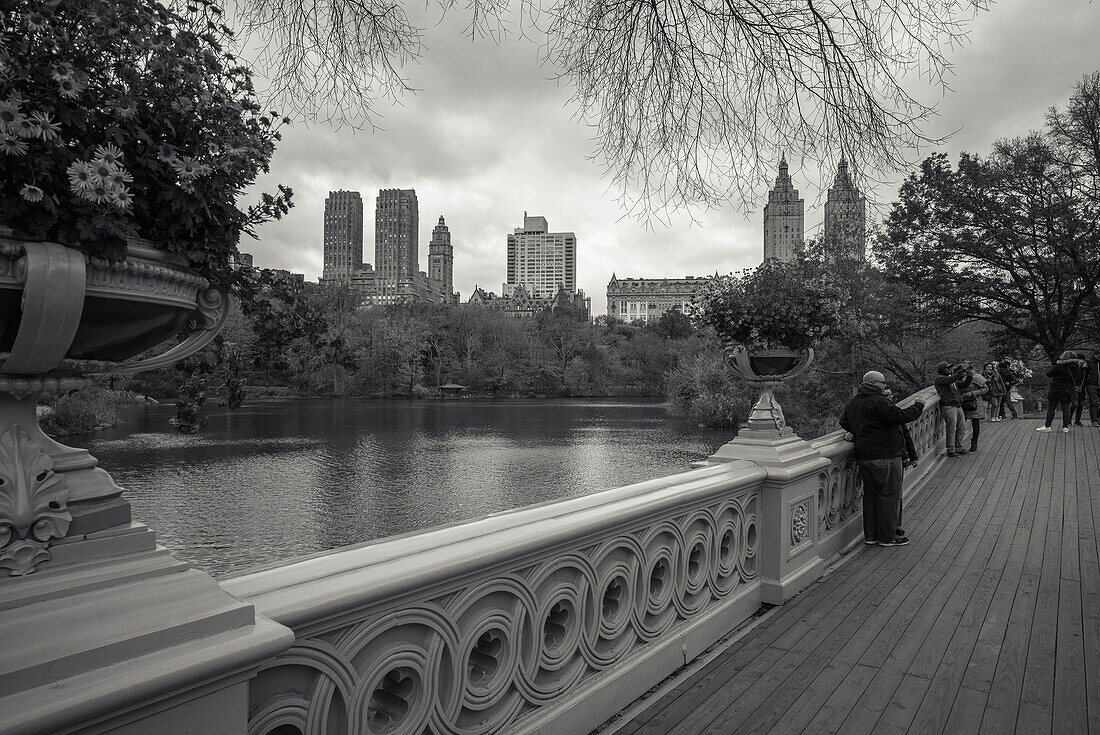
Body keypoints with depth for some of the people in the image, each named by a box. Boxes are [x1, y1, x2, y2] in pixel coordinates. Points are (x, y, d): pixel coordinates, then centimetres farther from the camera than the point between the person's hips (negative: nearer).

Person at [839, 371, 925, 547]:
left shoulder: (853, 402, 12)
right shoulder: (879, 402, -16)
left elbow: (843, 422, 23)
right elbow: (899, 416, -21)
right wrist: (917, 408, -5)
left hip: (864, 456, 9)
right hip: (886, 456, -9)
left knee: (870, 494, 15)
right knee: (889, 495, 1)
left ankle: (870, 534, 20)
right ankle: (887, 536, 6)